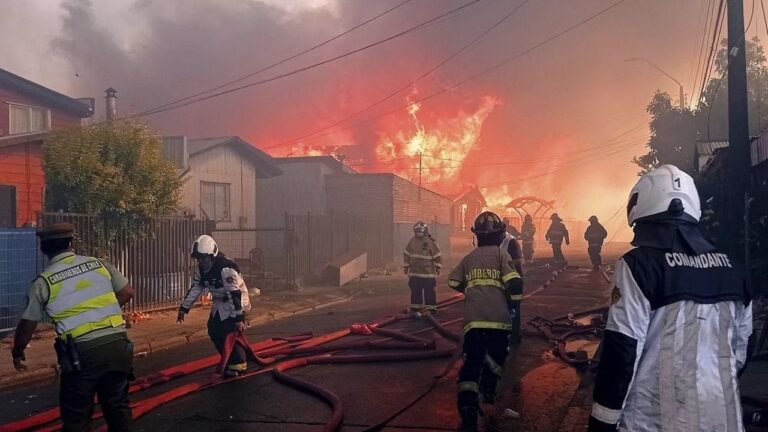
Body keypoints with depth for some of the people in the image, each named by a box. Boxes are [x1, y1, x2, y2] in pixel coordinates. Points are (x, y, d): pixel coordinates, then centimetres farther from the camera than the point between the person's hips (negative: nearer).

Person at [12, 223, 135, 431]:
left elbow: (27, 325, 8)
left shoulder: (43, 282, 0)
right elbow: (127, 292, 9)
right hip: (116, 344, 3)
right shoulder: (99, 264, 5)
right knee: (118, 406, 17)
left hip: (81, 352, -3)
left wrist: (17, 353, 25)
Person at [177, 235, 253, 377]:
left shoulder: (226, 268, -31)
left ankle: (239, 365, 1)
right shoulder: (202, 268, -4)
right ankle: (229, 360, 21)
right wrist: (184, 308, 4)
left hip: (235, 301, -8)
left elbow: (235, 294, -33)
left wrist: (238, 318, -34)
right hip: (220, 302, 8)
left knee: (230, 334, -14)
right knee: (214, 332, 5)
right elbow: (195, 288, 6)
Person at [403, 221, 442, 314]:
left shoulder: (431, 242, -7)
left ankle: (431, 307, 8)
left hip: (428, 272, -4)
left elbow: (438, 256, -2)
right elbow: (406, 254, 15)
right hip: (414, 272, 4)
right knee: (415, 291, 10)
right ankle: (415, 307, 20)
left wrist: (438, 268, -2)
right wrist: (406, 267, 16)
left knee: (429, 291, 0)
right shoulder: (412, 241, 6)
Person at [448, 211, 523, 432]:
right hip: (498, 318, -2)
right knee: (496, 356, 24)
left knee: (471, 363, -5)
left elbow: (454, 282, 23)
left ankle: (468, 409, -19)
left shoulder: (469, 258, 15)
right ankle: (488, 390, 32)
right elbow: (514, 283, -9)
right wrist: (515, 306, 6)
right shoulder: (501, 255, 3)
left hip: (473, 319, 2)